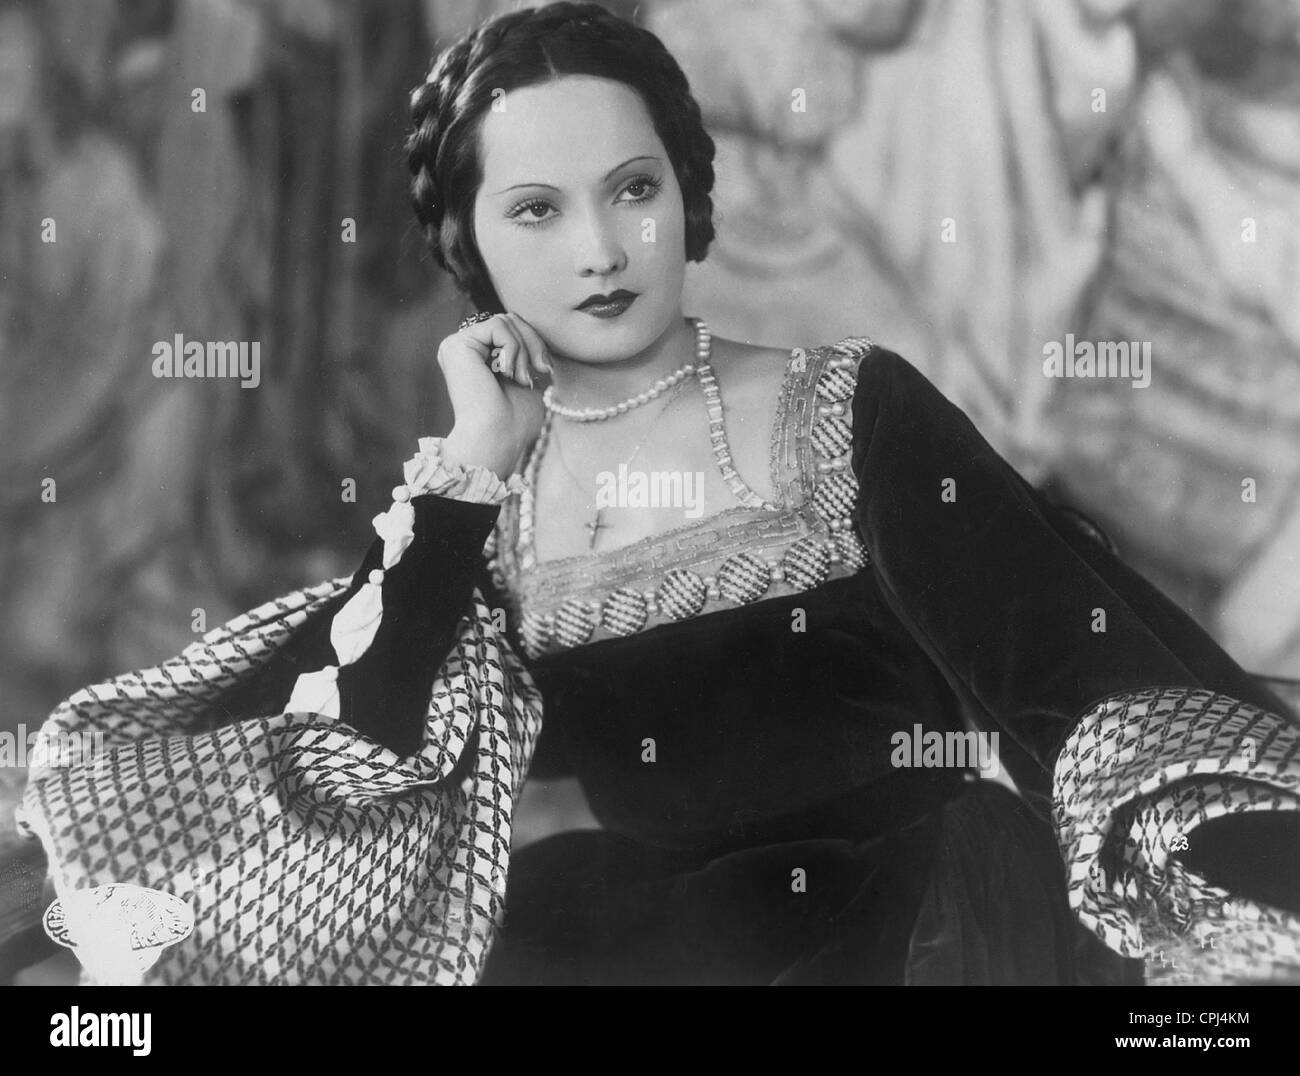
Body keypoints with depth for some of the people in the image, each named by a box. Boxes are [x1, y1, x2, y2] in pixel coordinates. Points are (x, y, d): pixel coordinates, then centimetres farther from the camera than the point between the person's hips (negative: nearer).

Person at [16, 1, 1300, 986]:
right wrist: (473, 468, -7)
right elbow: (351, 764, -6)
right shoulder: (474, 490, 6)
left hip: (911, 925, -1)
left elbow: (1101, 679, -12)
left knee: (995, 854, -25)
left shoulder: (849, 412, -1)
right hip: (654, 947, 2)